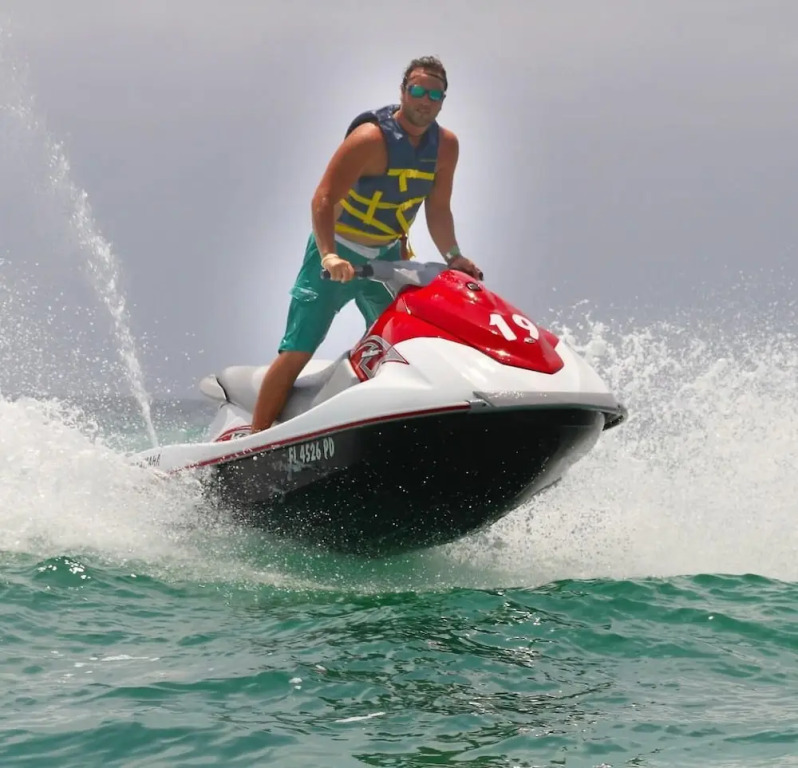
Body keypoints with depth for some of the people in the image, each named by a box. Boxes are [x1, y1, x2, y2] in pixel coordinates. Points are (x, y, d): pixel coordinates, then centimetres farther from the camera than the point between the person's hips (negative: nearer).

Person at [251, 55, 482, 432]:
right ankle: (255, 438, -9)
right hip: (338, 252, -6)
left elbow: (437, 209, 8)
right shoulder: (371, 139, -22)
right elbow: (323, 200, -27)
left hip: (387, 258, 6)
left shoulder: (446, 145, -2)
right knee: (296, 353, -11)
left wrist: (453, 256, -4)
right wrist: (328, 256, -39)